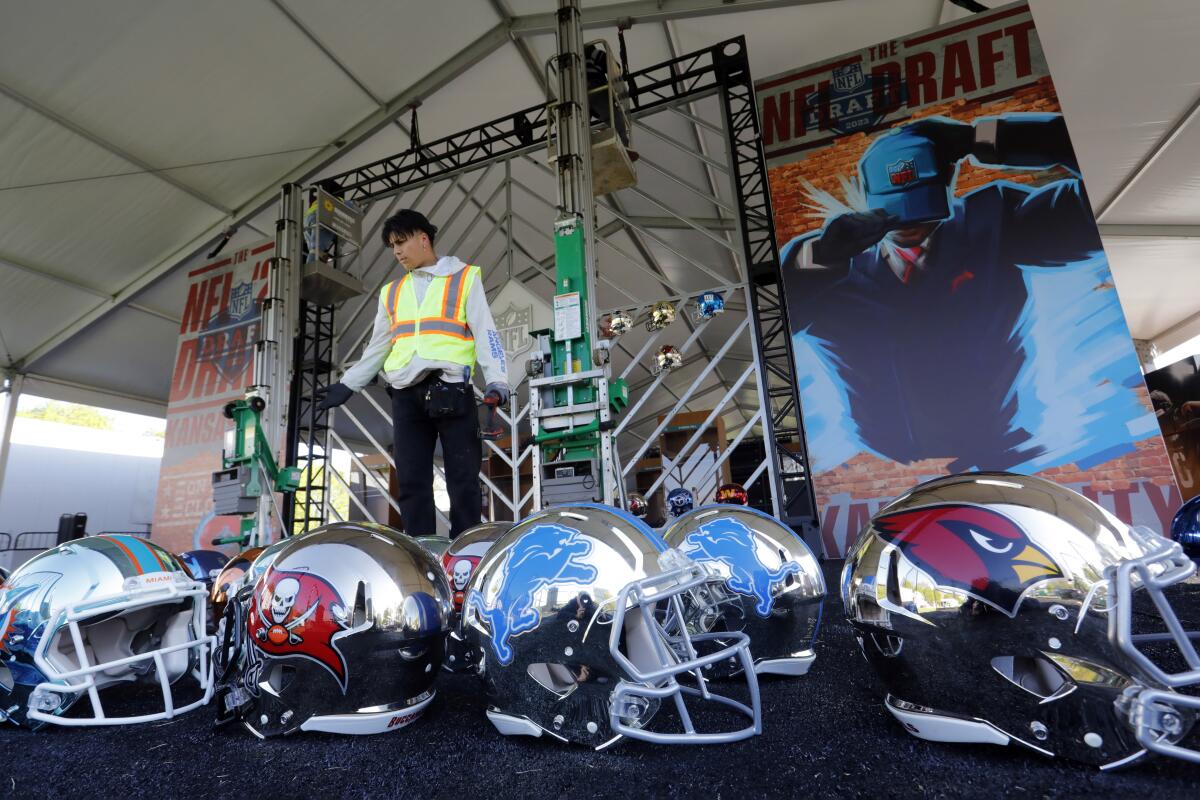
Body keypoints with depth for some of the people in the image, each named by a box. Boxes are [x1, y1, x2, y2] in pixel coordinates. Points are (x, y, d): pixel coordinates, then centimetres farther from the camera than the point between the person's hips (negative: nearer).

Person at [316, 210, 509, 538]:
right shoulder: (391, 292, 23)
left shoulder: (465, 277, 9)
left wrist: (496, 383, -13)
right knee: (411, 482, 2)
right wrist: (347, 385, 21)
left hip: (451, 390, -4)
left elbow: (485, 332, -1)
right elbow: (377, 347, 27)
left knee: (463, 480, -4)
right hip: (406, 395, 5)